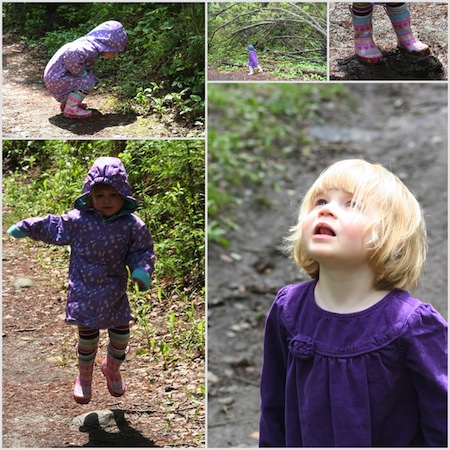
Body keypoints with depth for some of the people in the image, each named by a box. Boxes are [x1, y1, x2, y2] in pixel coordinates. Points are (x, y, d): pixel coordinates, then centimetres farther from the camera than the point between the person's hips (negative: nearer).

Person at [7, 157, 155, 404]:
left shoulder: (132, 225, -9)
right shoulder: (78, 220, -9)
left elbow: (142, 251, -1)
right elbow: (52, 227, 6)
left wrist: (142, 271, -19)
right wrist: (26, 228, 9)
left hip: (115, 292, 1)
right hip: (84, 291, -1)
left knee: (120, 337, 10)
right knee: (87, 337, 6)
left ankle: (112, 369, 43)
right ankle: (84, 377, 33)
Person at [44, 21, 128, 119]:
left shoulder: (89, 43, 11)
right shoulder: (91, 49, -22)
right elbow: (74, 56, -41)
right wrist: (81, 73, -25)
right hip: (56, 78, -10)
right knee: (88, 81, -18)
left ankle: (65, 102, 24)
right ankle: (70, 109, -10)